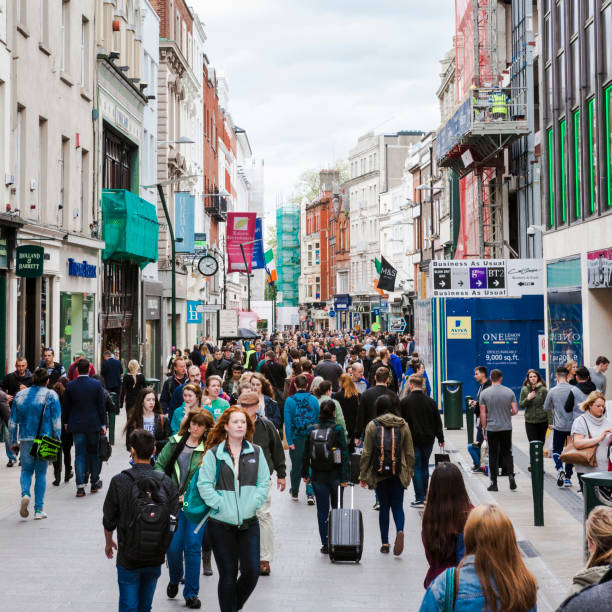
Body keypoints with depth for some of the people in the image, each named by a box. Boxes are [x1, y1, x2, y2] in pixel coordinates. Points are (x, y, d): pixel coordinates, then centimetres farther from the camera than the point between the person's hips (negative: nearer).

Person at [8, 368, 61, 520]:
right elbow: (56, 421, -6)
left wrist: (13, 442, 14)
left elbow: (13, 421, 8)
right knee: (41, 473, 7)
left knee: (26, 470, 15)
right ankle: (38, 510, 8)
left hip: (25, 439, 2)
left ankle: (25, 494, -15)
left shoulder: (20, 395, 6)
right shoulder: (51, 396, -3)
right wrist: (56, 442, 0)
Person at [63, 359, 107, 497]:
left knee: (79, 455, 2)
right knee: (93, 453, 14)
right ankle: (95, 483, 23)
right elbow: (101, 406, -4)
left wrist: (66, 422, 16)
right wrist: (103, 424, 3)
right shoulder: (97, 384, -8)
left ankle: (80, 486, -4)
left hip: (76, 425, 0)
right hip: (93, 424, 0)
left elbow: (66, 406, 3)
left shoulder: (70, 386, -5)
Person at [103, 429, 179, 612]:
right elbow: (173, 522, 2)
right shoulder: (167, 483, -4)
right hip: (155, 557, 3)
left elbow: (109, 519, -3)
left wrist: (109, 542, 16)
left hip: (128, 557, -3)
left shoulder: (120, 481, -13)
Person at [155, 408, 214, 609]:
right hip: (173, 502, 2)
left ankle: (191, 593, 11)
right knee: (173, 546, 0)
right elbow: (159, 464, 11)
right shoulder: (175, 442, 5)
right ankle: (174, 579, 31)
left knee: (193, 546, -1)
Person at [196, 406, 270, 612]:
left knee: (252, 570, -3)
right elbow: (204, 484, -6)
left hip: (249, 523, 3)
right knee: (228, 575, 3)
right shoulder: (213, 454, -2)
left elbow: (264, 482, 7)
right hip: (221, 524, -2)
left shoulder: (256, 452, 8)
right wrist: (220, 505, -13)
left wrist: (252, 504, -5)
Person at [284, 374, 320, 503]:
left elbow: (288, 422, -10)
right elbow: (318, 419, 2)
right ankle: (310, 494, -3)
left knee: (296, 466, 13)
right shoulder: (313, 399, -3)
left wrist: (289, 441, -8)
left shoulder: (290, 400, -7)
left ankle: (294, 493, 30)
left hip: (296, 438, -1)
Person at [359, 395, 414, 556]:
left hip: (379, 473, 0)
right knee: (397, 506, 9)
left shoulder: (372, 426, -3)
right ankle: (400, 531, -19)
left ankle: (385, 543, 13)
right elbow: (409, 453, 5)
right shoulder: (403, 425, 2)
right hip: (398, 473, 1)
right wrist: (409, 473, 15)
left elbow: (366, 453, -3)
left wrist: (363, 475, 3)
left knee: (384, 507, 11)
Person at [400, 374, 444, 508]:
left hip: (413, 441, -4)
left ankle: (420, 499, -2)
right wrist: (440, 438, 16)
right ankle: (425, 494, 23)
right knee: (425, 466, 17)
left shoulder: (404, 402, -7)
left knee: (416, 468, 0)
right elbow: (438, 421, 7)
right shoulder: (430, 401, 3)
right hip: (428, 439, 4)